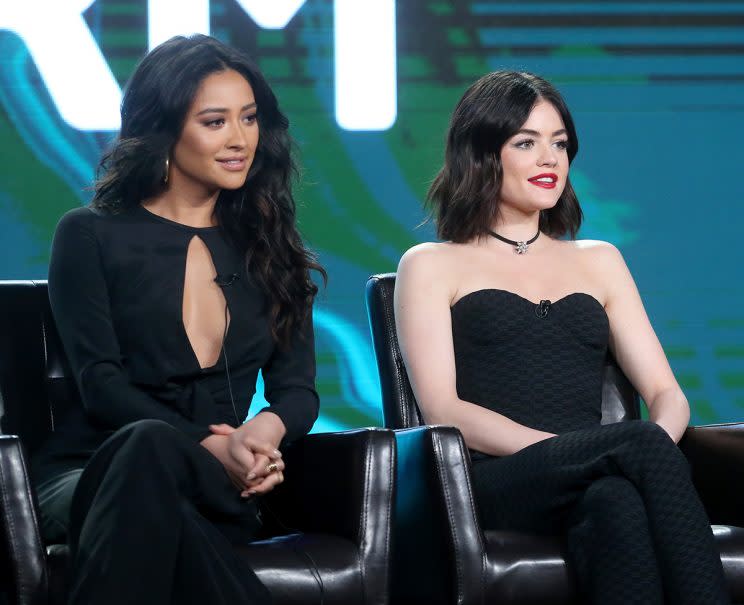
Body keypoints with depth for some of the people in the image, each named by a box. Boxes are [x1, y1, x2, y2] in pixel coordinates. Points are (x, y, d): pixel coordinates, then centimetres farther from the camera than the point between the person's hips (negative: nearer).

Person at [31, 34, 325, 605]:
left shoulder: (268, 250, 19)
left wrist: (268, 428, -17)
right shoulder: (91, 236, 8)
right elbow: (100, 382, -3)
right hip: (90, 472, -1)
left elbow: (297, 387, 10)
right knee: (152, 443, -40)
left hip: (218, 490, 1)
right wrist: (210, 448, -21)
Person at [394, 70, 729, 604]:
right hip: (493, 480, -3)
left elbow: (667, 393, 18)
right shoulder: (431, 266, 15)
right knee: (643, 446, -35)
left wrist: (658, 439, -11)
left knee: (616, 500, -38)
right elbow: (442, 409, 0)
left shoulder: (599, 261, 27)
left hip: (594, 483, 3)